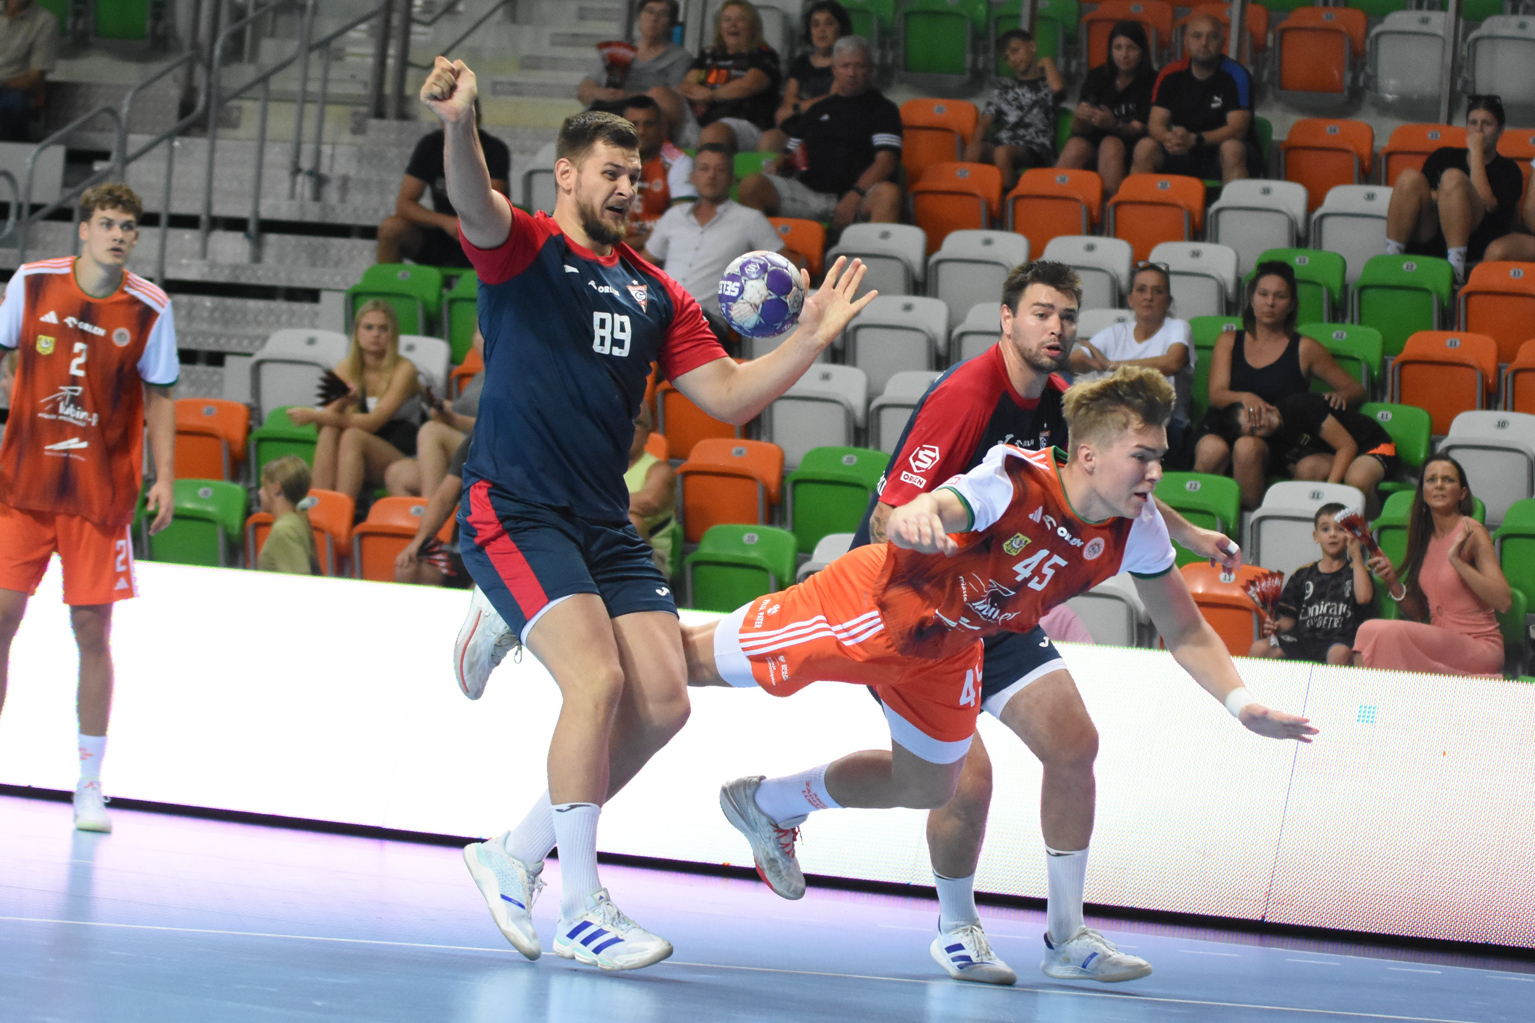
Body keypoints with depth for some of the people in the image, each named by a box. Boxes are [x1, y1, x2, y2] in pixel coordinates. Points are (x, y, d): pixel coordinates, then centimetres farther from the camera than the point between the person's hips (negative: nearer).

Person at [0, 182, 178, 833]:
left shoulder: (150, 309, -2)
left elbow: (159, 396, 6)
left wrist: (164, 477, 0)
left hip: (102, 493, 0)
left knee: (93, 631, 1)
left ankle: (89, 788, 8)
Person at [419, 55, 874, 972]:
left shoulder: (655, 294, 16)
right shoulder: (524, 250, -2)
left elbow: (729, 396, 15)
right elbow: (477, 208, -25)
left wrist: (811, 341, 0)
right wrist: (461, 124, -46)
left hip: (606, 524, 7)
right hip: (514, 510, -7)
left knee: (663, 700, -2)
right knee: (597, 679, -22)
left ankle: (516, 858, 14)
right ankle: (582, 910, -13)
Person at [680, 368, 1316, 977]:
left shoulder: (1137, 530, -18)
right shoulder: (1013, 485, -38)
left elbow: (1185, 634, -6)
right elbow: (914, 523, -56)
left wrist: (1242, 705, -21)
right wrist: (913, 517, -80)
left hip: (946, 648, 7)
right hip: (875, 601, -7)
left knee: (925, 787, 22)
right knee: (695, 661, -2)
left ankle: (770, 806, 44)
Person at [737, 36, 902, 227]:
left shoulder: (883, 109, 11)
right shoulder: (818, 109, 27)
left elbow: (886, 162, -4)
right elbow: (795, 155, 31)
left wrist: (854, 197, -20)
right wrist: (784, 164, 4)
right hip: (808, 193, 4)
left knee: (888, 192, -40)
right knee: (751, 185, -20)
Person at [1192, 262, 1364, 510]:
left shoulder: (1305, 349, 13)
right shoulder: (1228, 342, 18)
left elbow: (1356, 389, 17)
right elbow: (1216, 394, 4)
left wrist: (1341, 396, -9)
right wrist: (1245, 398, -20)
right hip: (1220, 429, 1)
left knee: (1247, 447, -37)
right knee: (1213, 450, -36)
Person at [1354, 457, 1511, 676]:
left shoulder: (1471, 533, -7)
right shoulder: (1426, 538, 13)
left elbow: (1503, 601, -18)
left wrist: (1458, 561, -24)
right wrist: (1393, 583, 0)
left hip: (1480, 648, -6)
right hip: (1440, 643, 6)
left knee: (1388, 633, -29)